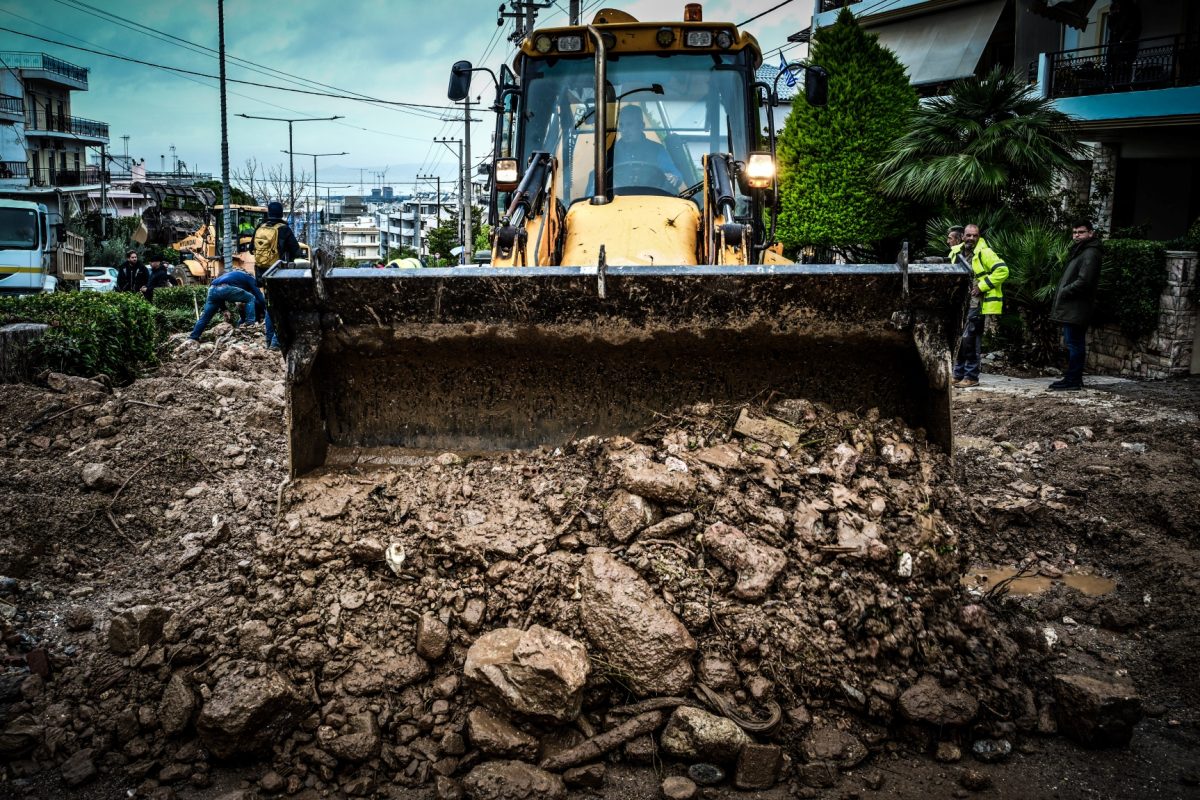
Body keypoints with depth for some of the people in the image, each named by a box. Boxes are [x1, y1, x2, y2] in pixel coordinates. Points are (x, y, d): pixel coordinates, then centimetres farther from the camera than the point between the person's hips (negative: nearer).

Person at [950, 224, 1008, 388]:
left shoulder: (984, 253, -10)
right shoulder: (956, 252, 11)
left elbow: (1002, 270, -18)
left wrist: (982, 286, -18)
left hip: (976, 303, -7)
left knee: (970, 340, -8)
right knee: (959, 340, 11)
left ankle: (971, 377, -1)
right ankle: (958, 375, 20)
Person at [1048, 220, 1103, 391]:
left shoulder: (1090, 254, -13)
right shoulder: (1079, 251, 20)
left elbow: (1083, 281, -22)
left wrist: (1064, 292, -12)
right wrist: (1063, 292, 10)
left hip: (1076, 308, -11)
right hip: (1071, 308, 11)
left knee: (1074, 343, -8)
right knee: (1073, 343, 14)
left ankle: (1073, 381, -6)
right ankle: (1073, 377, 21)